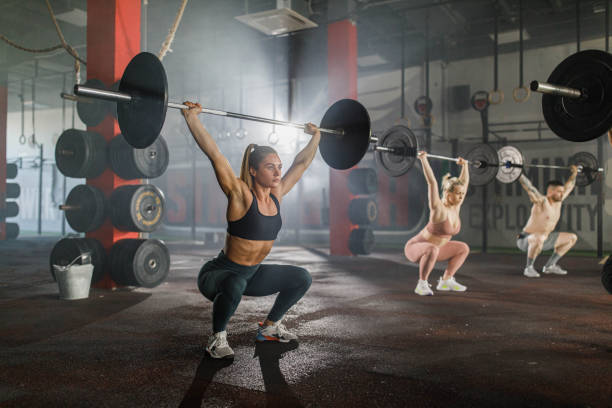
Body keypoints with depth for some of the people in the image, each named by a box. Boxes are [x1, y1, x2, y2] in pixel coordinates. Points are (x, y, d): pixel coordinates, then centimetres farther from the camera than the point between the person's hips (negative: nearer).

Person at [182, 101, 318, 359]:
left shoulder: (277, 194, -3)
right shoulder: (240, 195, -21)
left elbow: (302, 162, 8)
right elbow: (213, 154, -29)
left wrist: (316, 136, 15)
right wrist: (191, 117, -32)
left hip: (251, 273, 7)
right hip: (217, 275, -7)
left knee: (302, 278, 1)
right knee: (235, 284, -40)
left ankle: (270, 327, 21)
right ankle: (217, 338, -11)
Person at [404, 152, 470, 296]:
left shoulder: (456, 206, -3)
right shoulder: (439, 209, -24)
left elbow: (464, 181, 7)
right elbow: (432, 182, -34)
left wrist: (464, 165, 15)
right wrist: (423, 159, -37)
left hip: (432, 248, 8)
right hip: (415, 248, -8)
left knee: (464, 248, 13)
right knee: (432, 249, -40)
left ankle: (445, 281, 14)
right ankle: (422, 284, -22)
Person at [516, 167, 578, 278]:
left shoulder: (558, 201, 2)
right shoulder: (541, 201, -20)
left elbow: (569, 186, 18)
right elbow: (528, 186, -33)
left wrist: (574, 174, 22)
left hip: (542, 240, 9)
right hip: (525, 240, -9)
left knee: (572, 238, 14)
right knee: (539, 238, -44)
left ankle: (550, 266, 13)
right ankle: (529, 268, -22)